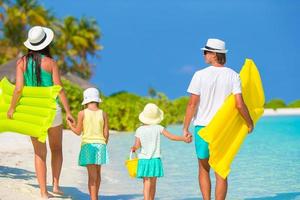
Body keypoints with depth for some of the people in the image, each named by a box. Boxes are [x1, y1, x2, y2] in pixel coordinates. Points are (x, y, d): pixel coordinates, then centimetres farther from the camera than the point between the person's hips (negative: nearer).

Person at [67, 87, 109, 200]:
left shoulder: (82, 113, -4)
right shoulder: (103, 114, 2)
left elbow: (78, 132, -1)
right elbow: (106, 133, 2)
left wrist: (70, 124, 18)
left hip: (88, 145, -3)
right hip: (100, 145, 3)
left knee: (92, 176, -3)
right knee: (97, 173, 19)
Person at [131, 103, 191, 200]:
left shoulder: (139, 130, -2)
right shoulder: (158, 128, -3)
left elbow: (137, 145, -4)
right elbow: (171, 136, -5)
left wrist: (133, 148, 17)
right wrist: (184, 138, 2)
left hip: (143, 159, 0)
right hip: (155, 159, 0)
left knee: (147, 183, -5)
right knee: (153, 184, 11)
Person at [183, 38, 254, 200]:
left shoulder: (200, 75, -6)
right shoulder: (233, 75, -3)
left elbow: (192, 104, -8)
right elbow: (239, 105, -9)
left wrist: (185, 128, -1)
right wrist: (250, 123, 6)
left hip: (203, 127, -1)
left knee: (204, 170, 15)